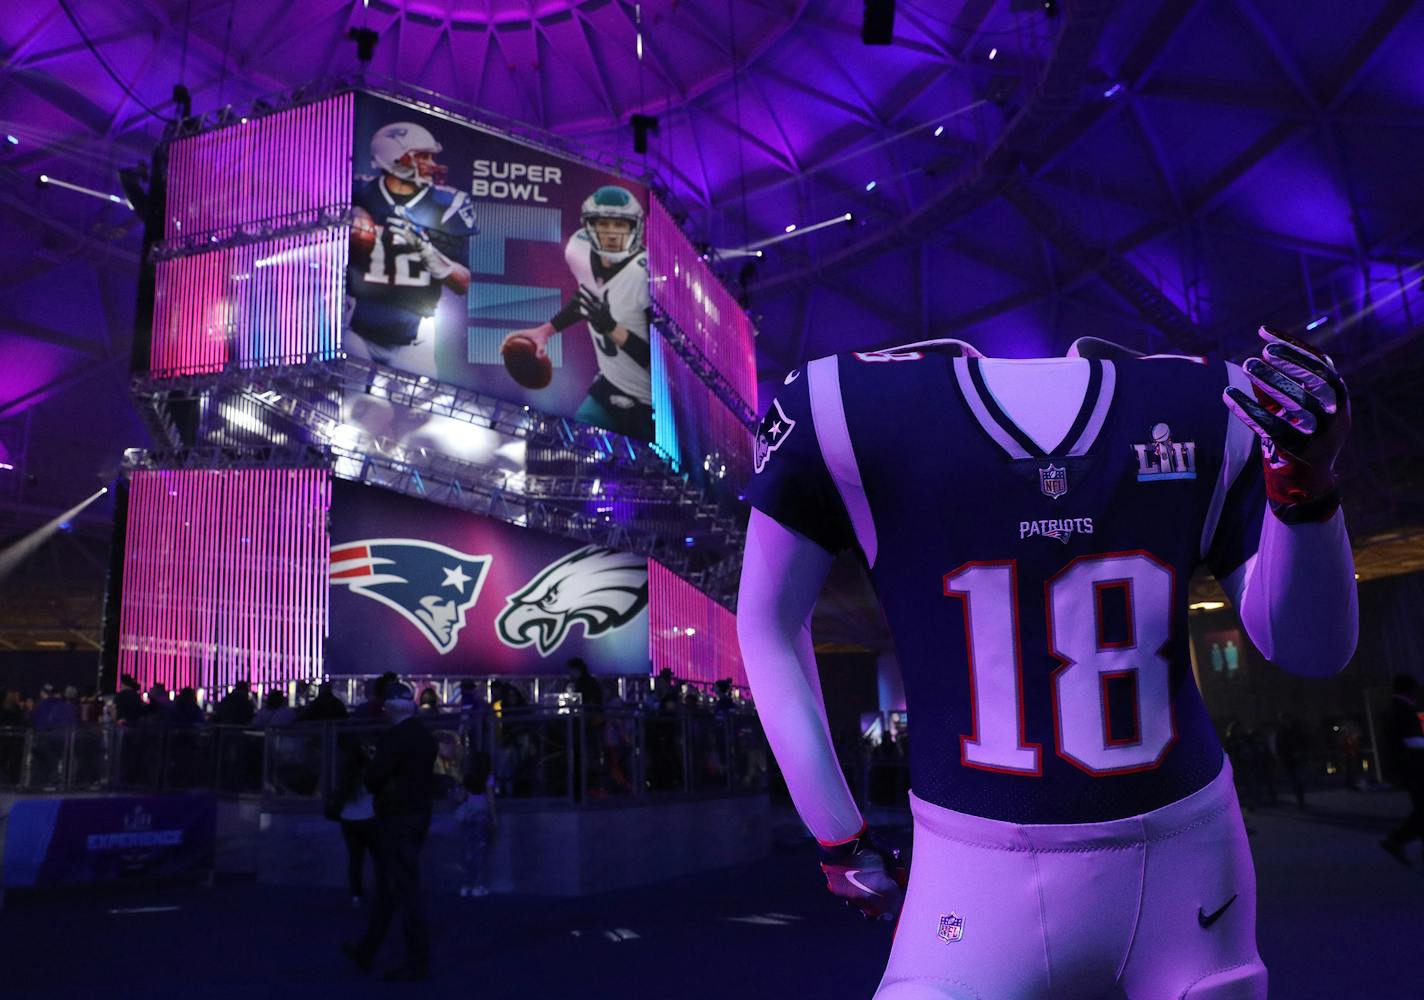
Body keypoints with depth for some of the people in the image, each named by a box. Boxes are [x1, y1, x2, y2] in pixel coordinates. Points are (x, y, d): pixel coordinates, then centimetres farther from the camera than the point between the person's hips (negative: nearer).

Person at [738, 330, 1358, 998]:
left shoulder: (1210, 411, -4)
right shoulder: (848, 410, -16)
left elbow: (1313, 650, 3)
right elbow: (767, 621, -3)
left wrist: (1307, 488, -17)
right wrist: (840, 841, 2)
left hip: (1181, 855, 4)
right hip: (985, 868, -3)